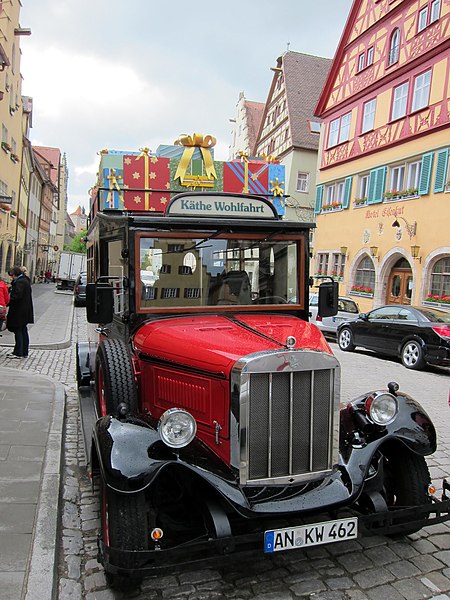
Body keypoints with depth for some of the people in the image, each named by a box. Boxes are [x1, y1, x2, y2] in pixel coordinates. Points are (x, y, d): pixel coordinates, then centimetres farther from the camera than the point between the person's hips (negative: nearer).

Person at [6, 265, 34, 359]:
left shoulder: (19, 282, -16)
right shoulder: (25, 280, 14)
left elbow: (17, 295, -24)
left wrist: (9, 301, -15)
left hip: (19, 311, -10)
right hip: (25, 311, 10)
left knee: (18, 331, -3)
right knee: (23, 331, 13)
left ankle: (18, 353, 1)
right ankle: (24, 352, 19)